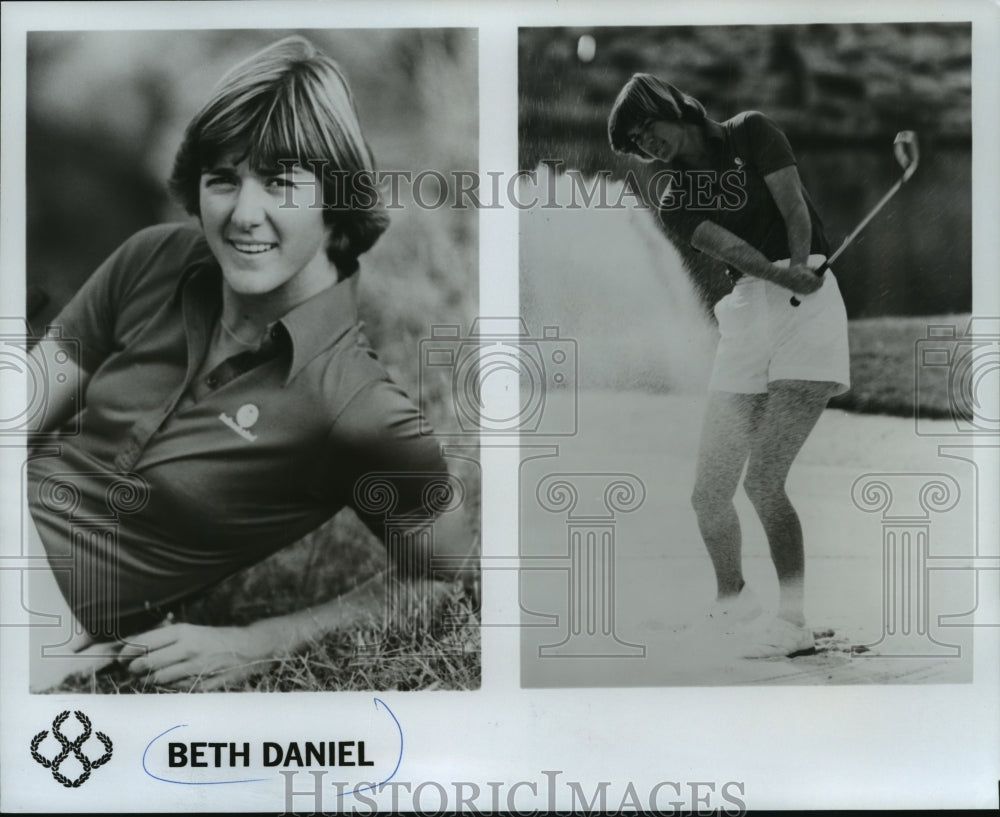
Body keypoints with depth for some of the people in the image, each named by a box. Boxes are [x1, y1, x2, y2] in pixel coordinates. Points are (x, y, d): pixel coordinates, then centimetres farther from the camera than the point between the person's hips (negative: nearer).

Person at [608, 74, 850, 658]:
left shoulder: (751, 133, 8)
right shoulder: (676, 204, 12)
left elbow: (795, 210, -4)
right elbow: (730, 248, -8)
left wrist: (803, 268, -25)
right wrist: (783, 275, -29)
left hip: (809, 303, -4)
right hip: (747, 311, 5)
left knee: (762, 482, -16)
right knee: (709, 494, 2)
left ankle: (794, 622, -5)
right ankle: (732, 604, 25)